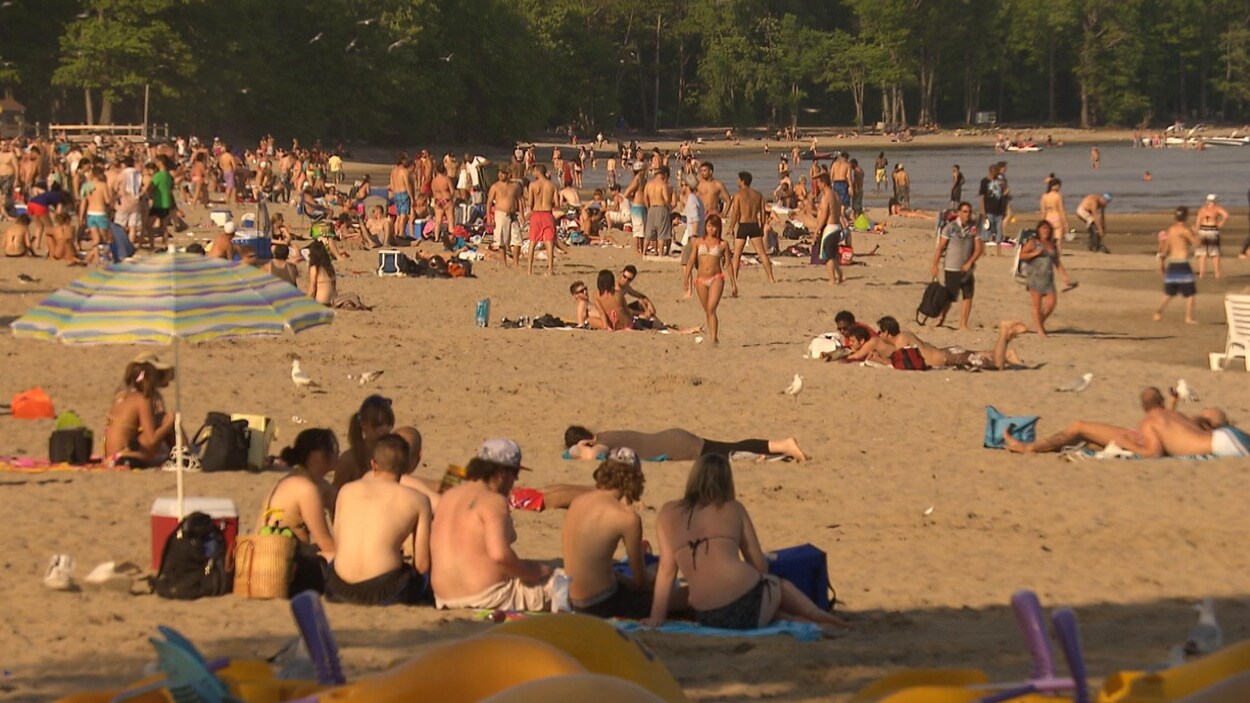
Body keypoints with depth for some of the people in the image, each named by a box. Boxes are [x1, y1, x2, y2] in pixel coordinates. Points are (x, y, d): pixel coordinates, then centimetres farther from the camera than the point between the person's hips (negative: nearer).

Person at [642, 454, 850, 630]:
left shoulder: (668, 514, 11)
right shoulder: (733, 509, 8)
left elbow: (666, 568, 8)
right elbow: (760, 565, 11)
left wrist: (656, 618, 13)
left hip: (706, 619, 3)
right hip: (747, 605, -2)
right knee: (782, 586, 33)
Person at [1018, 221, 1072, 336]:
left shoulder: (1053, 245, 14)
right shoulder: (1033, 242, 0)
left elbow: (1057, 263, 19)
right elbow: (1021, 255, -5)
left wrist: (1065, 276, 11)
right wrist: (1035, 253, -16)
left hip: (1048, 279, 5)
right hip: (1035, 278, -5)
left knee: (1051, 303, -3)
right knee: (1037, 305, -3)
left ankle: (1041, 322, 22)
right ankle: (1039, 329, 4)